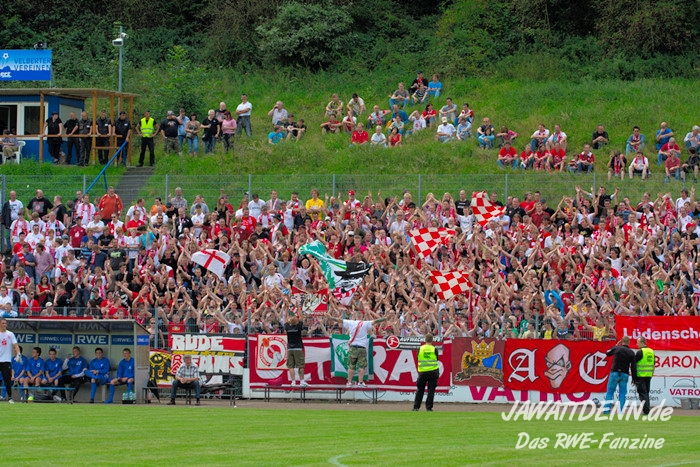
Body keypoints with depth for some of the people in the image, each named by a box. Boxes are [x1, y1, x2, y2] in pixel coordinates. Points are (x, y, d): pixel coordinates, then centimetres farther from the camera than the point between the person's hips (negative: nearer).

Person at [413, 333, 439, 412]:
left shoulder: (420, 349, -2)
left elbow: (418, 359, 6)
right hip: (433, 371, -1)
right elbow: (436, 359, 4)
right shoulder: (434, 349, -5)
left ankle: (416, 407, 10)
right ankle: (429, 407, 2)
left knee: (420, 390, 11)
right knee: (431, 390, 4)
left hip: (422, 372, 1)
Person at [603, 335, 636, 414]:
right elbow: (633, 366, -1)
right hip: (625, 375, 1)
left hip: (614, 373, -1)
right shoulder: (631, 353, 1)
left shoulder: (617, 348, -3)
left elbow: (607, 353, 17)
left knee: (610, 392, 5)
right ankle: (621, 410, 1)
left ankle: (607, 409, -4)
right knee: (623, 393, 8)